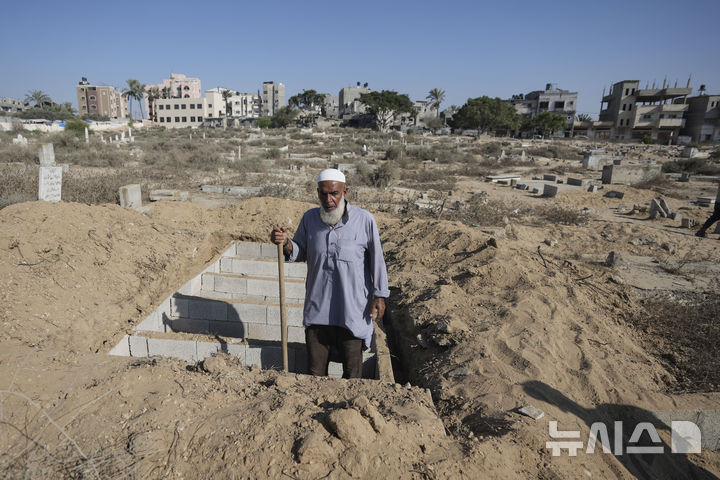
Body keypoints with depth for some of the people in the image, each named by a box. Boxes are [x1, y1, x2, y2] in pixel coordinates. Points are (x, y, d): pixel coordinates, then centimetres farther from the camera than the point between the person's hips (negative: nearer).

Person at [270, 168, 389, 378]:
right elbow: (299, 252, 11)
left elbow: (376, 259, -1)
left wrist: (380, 295, -1)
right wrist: (285, 243, -10)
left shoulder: (364, 219, -7)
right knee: (315, 371, 15)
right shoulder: (309, 218, 3)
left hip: (352, 310, -3)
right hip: (317, 308, 3)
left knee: (352, 372, 10)